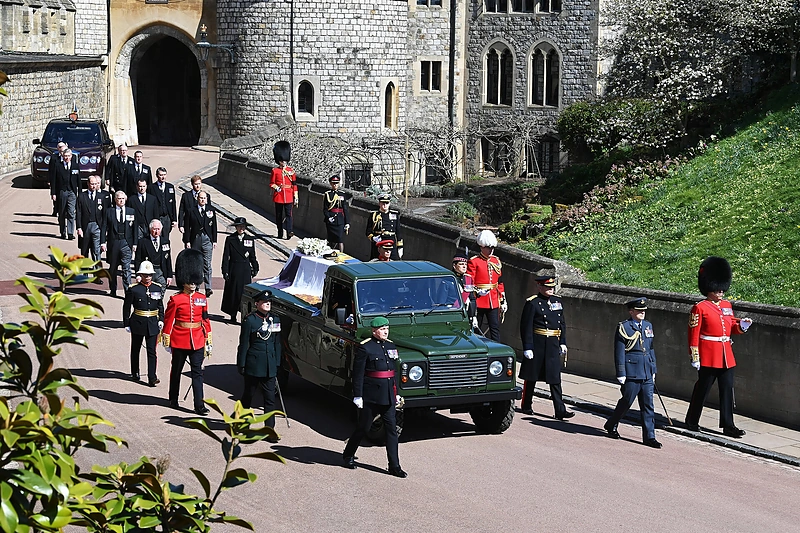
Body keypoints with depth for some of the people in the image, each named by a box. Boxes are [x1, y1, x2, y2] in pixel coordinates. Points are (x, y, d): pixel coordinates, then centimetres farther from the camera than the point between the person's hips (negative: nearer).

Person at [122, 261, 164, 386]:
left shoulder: (158, 288, 2)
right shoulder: (133, 289, -7)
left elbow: (160, 306, 12)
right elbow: (126, 307, -2)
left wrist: (161, 320, 2)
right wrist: (126, 323, -2)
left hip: (152, 324, 1)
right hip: (138, 323, -1)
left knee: (152, 351, -3)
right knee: (135, 349, 15)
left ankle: (152, 378, -4)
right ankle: (135, 373, 32)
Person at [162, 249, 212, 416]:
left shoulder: (202, 299, 4)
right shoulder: (175, 300, -8)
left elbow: (206, 320, 8)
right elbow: (168, 321, -5)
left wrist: (208, 340, 8)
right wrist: (166, 341, -5)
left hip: (197, 341, 2)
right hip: (180, 341, -2)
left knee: (197, 372, -1)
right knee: (177, 369, 14)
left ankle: (199, 405, -3)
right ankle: (173, 399, 31)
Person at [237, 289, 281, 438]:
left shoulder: (275, 320, 7)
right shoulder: (249, 320, -8)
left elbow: (277, 343, 12)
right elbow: (243, 344, -6)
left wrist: (277, 364, 10)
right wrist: (241, 365, -7)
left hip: (269, 367, 4)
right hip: (253, 364, -4)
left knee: (270, 398, 1)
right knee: (248, 395, 12)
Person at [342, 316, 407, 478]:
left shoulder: (391, 346, 9)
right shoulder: (365, 348, -11)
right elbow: (358, 374, -11)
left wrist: (396, 393, 15)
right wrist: (357, 396, -14)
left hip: (388, 395, 6)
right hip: (371, 395, -6)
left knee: (392, 428, 2)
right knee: (363, 428, 7)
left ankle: (394, 466, 5)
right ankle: (348, 455, 29)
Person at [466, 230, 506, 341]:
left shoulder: (496, 261, 13)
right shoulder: (473, 262, -5)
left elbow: (500, 283, 16)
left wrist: (503, 301, 13)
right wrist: (477, 291, -26)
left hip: (493, 302, 4)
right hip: (479, 302, -4)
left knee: (495, 329, 0)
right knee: (477, 330, 4)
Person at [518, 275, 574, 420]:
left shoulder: (557, 302, 11)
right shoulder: (532, 303, -8)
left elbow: (562, 324, 18)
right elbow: (526, 327, -10)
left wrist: (562, 343, 11)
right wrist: (527, 347, -14)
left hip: (553, 345, 5)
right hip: (536, 344, -5)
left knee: (555, 378, 1)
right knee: (531, 377, 8)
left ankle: (560, 410, -2)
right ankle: (526, 406, 22)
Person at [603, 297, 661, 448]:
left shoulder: (648, 326, 13)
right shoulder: (623, 327, -6)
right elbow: (619, 352, -8)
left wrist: (653, 370, 17)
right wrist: (621, 375, -11)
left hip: (647, 374, 6)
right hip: (631, 373, -6)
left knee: (648, 405, 4)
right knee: (626, 402, 4)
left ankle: (649, 437, 6)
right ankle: (611, 425, 27)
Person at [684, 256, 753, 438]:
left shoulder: (727, 305, 13)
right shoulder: (700, 308, -8)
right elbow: (694, 334, -10)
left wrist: (742, 326, -1)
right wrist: (695, 358, -13)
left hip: (726, 356, 6)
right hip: (709, 357, -6)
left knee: (727, 390, 5)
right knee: (703, 388, 3)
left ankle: (728, 426, 9)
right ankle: (692, 421, 19)